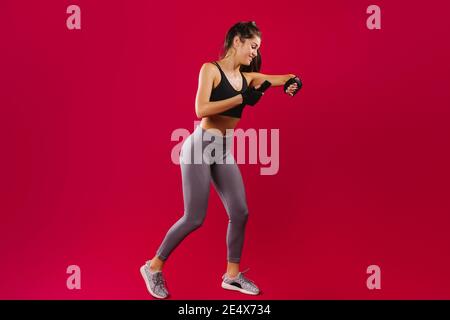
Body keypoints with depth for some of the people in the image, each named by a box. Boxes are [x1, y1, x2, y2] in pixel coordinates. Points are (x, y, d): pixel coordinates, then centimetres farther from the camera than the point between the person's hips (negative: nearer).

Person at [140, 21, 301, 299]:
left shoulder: (247, 77, 11)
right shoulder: (211, 69, -7)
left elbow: (280, 78, 9)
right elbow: (201, 110, -20)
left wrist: (293, 81, -15)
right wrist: (242, 98, -23)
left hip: (224, 150, 7)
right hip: (201, 146, -7)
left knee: (240, 213, 5)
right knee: (195, 218, -5)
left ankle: (232, 274, 20)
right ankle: (154, 267, 14)